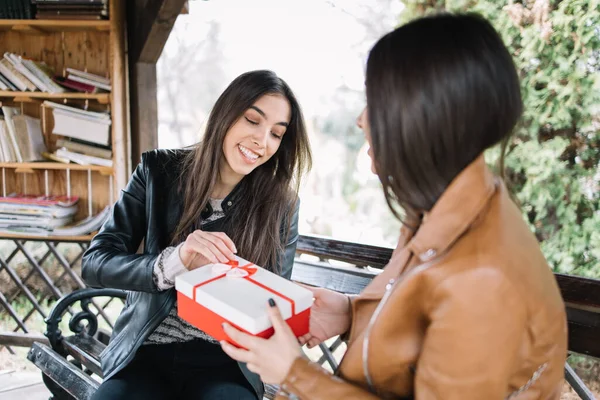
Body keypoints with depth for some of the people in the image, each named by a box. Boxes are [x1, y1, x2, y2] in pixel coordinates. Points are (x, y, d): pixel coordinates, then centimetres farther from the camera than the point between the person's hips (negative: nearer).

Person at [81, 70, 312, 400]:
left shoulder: (281, 202, -2)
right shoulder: (158, 171, -3)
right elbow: (94, 263, -8)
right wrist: (173, 261, -27)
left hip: (226, 361, 0)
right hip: (145, 352, 1)